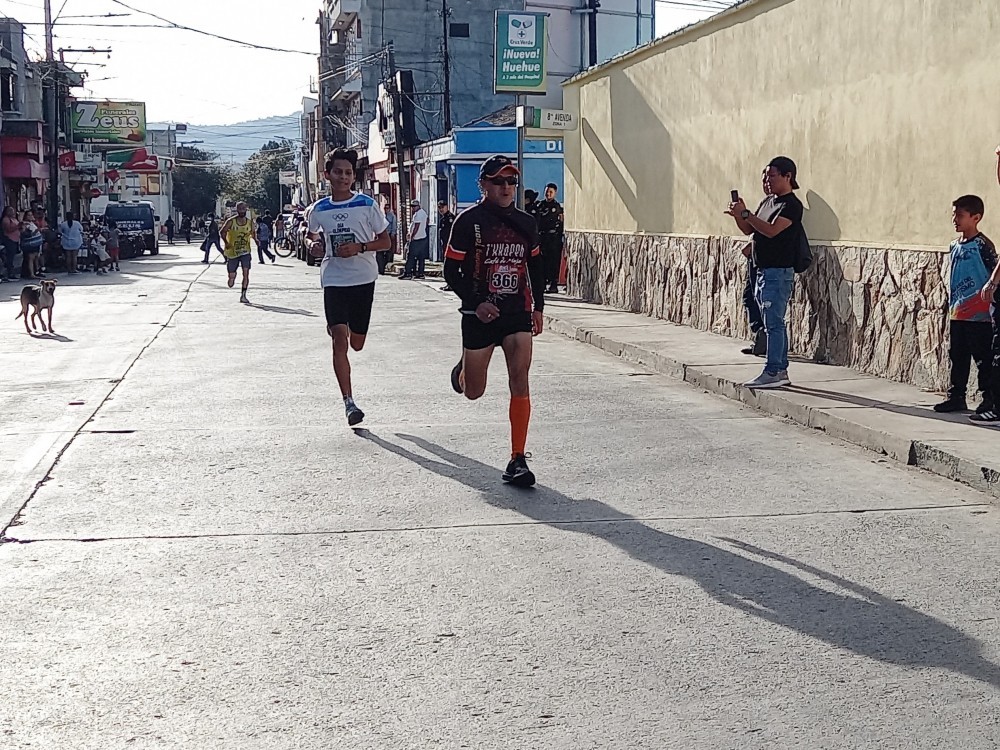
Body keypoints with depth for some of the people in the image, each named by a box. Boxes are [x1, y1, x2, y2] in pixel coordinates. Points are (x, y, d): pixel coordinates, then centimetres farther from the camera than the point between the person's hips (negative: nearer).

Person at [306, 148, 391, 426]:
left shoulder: (367, 205, -4)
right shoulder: (318, 210, 3)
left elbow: (385, 241, 1)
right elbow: (311, 235, 22)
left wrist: (359, 247, -16)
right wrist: (315, 244, -2)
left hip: (363, 280, 0)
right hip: (334, 280, 0)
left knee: (356, 343, 12)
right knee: (339, 340, -14)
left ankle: (335, 326, 50)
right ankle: (348, 402, -11)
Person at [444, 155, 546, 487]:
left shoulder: (525, 223, 7)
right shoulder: (468, 221, -7)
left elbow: (536, 266, 19)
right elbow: (451, 270, -6)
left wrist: (537, 307, 11)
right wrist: (476, 303, -17)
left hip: (518, 313, 2)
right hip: (479, 315, -2)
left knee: (520, 381, -13)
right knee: (474, 392, 9)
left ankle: (517, 460, -9)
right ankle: (464, 368, 50)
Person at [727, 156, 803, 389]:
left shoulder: (792, 205, -11)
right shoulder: (768, 202, 17)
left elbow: (771, 230, -23)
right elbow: (749, 230, 19)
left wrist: (745, 213, -20)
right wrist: (738, 215, -1)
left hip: (779, 272, -9)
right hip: (764, 271, 9)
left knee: (773, 323, -10)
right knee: (775, 323, 11)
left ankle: (772, 373, -9)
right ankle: (781, 372, 16)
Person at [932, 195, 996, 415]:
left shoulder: (982, 245, -11)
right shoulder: (955, 247, 13)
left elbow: (994, 275, -11)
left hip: (978, 316, -8)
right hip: (957, 316, 8)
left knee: (983, 358, -1)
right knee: (957, 357, 13)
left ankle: (989, 399, 5)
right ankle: (956, 396, 20)